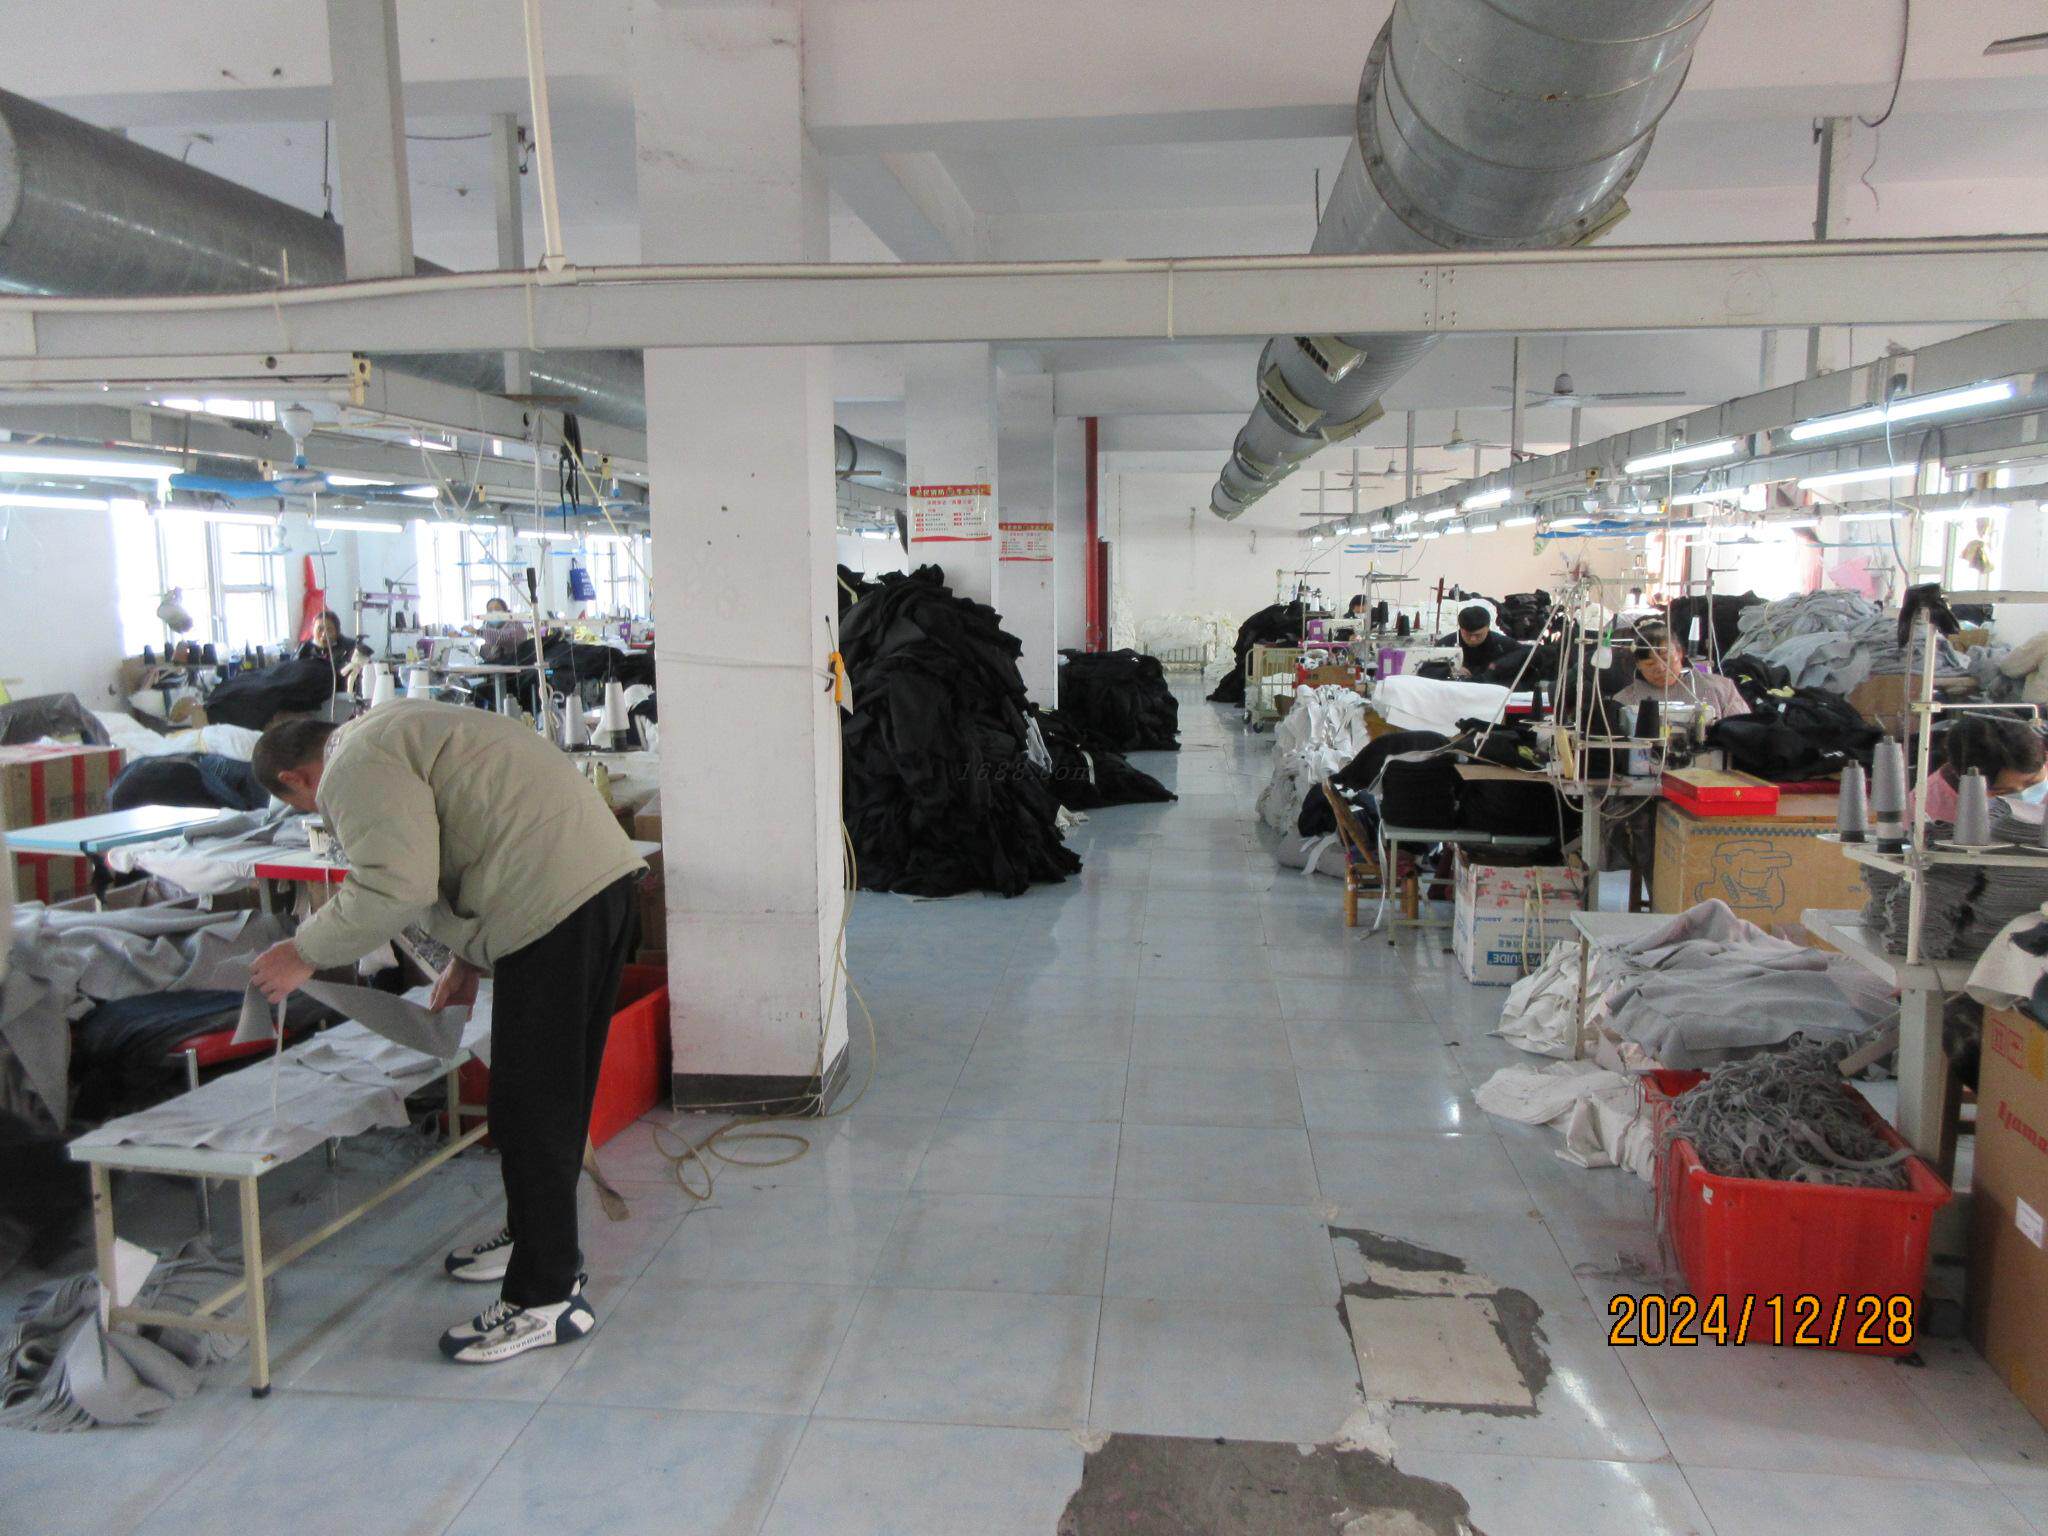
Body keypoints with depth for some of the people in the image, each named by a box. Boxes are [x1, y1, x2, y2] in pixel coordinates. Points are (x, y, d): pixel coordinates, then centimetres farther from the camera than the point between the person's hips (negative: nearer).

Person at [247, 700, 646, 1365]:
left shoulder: (355, 768, -4)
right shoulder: (390, 731, 28)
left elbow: (396, 886, -18)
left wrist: (306, 953, -5)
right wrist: (469, 957, 28)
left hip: (556, 903, -11)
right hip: (604, 878, 11)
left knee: (533, 1104, -3)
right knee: (554, 1091, 21)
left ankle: (546, 1297, 5)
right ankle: (534, 1238, 37)